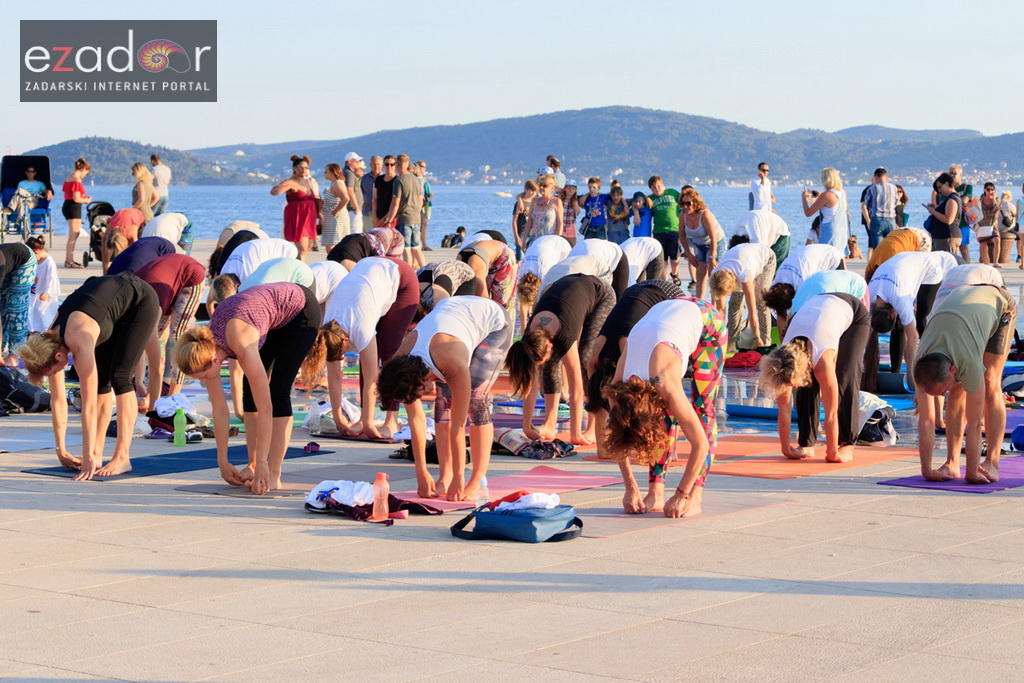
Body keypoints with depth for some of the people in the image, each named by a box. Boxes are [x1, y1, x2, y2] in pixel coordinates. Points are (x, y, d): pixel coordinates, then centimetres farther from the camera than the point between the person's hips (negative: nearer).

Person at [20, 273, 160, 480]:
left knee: (119, 377, -14)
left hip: (140, 298, -7)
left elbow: (89, 404, -35)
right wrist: (61, 451, -5)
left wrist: (88, 458, -33)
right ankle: (97, 455, -1)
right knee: (100, 380, -2)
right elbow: (57, 400, -7)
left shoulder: (80, 343, -36)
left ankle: (122, 458, -14)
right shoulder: (49, 341, -14)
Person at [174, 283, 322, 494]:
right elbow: (219, 409, -10)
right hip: (275, 320, 7)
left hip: (300, 308, -7)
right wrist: (223, 462, -9)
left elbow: (265, 407, -37)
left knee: (278, 389, -14)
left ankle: (274, 475, -14)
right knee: (250, 389, -3)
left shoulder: (241, 345, -39)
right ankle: (252, 465, 3)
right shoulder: (206, 347, -18)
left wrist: (262, 463, -34)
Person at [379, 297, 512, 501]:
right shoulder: (401, 361, -24)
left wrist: (458, 478, -30)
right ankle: (445, 477, -4)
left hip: (493, 321, -6)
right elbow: (415, 417, -16)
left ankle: (477, 482, -15)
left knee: (475, 398, -18)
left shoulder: (454, 366, -41)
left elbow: (458, 424, -35)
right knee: (444, 399, -8)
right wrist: (421, 473, -15)